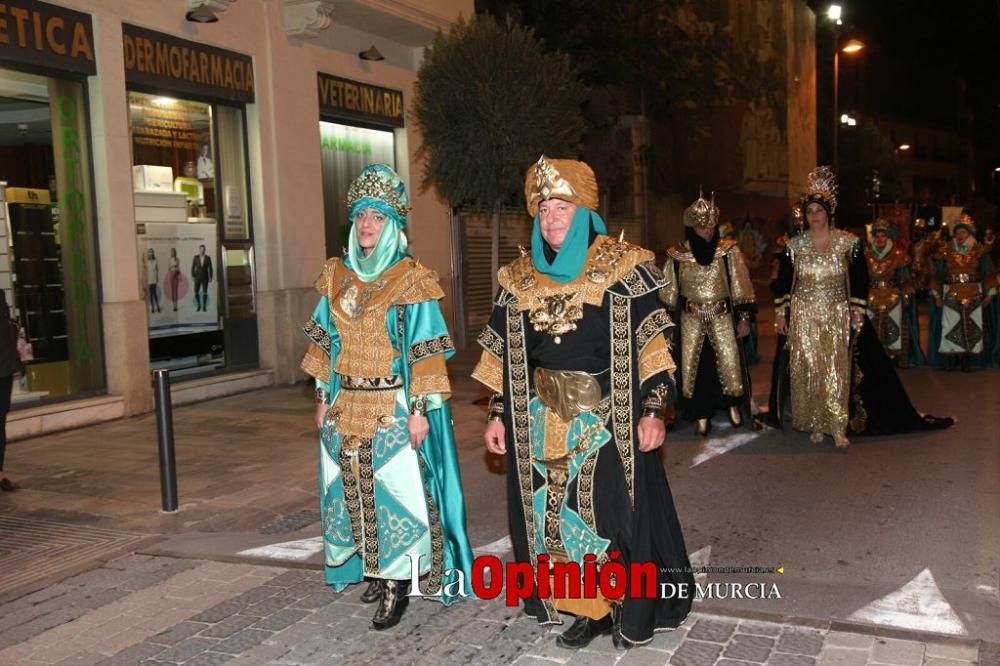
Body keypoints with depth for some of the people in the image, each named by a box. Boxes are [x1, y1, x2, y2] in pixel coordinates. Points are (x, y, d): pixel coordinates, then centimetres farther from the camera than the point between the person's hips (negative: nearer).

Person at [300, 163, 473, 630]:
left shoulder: (411, 280, -8)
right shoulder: (337, 276, 8)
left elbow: (425, 351, -10)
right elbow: (327, 342, 13)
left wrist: (419, 409, -14)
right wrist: (323, 397, 11)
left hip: (394, 408, -5)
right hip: (346, 406, 5)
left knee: (397, 491, -2)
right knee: (354, 489, 11)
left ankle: (397, 583, 7)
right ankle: (375, 570, 26)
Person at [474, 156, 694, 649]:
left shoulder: (623, 268, -5)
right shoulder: (519, 278, 7)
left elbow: (651, 346, -6)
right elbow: (503, 356, 11)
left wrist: (652, 411, -12)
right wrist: (497, 416, 8)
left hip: (609, 418, -4)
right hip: (544, 421, 4)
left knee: (615, 509, 2)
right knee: (553, 513, 8)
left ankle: (633, 612, 21)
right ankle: (587, 609, 23)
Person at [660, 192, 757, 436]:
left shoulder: (729, 251, -4)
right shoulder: (677, 256, -2)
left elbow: (740, 287, -1)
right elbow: (669, 292, 5)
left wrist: (743, 318, -3)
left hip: (723, 318, -1)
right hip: (691, 320, 1)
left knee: (729, 363, 0)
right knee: (694, 366, 4)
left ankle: (733, 405, 27)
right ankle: (701, 416, 18)